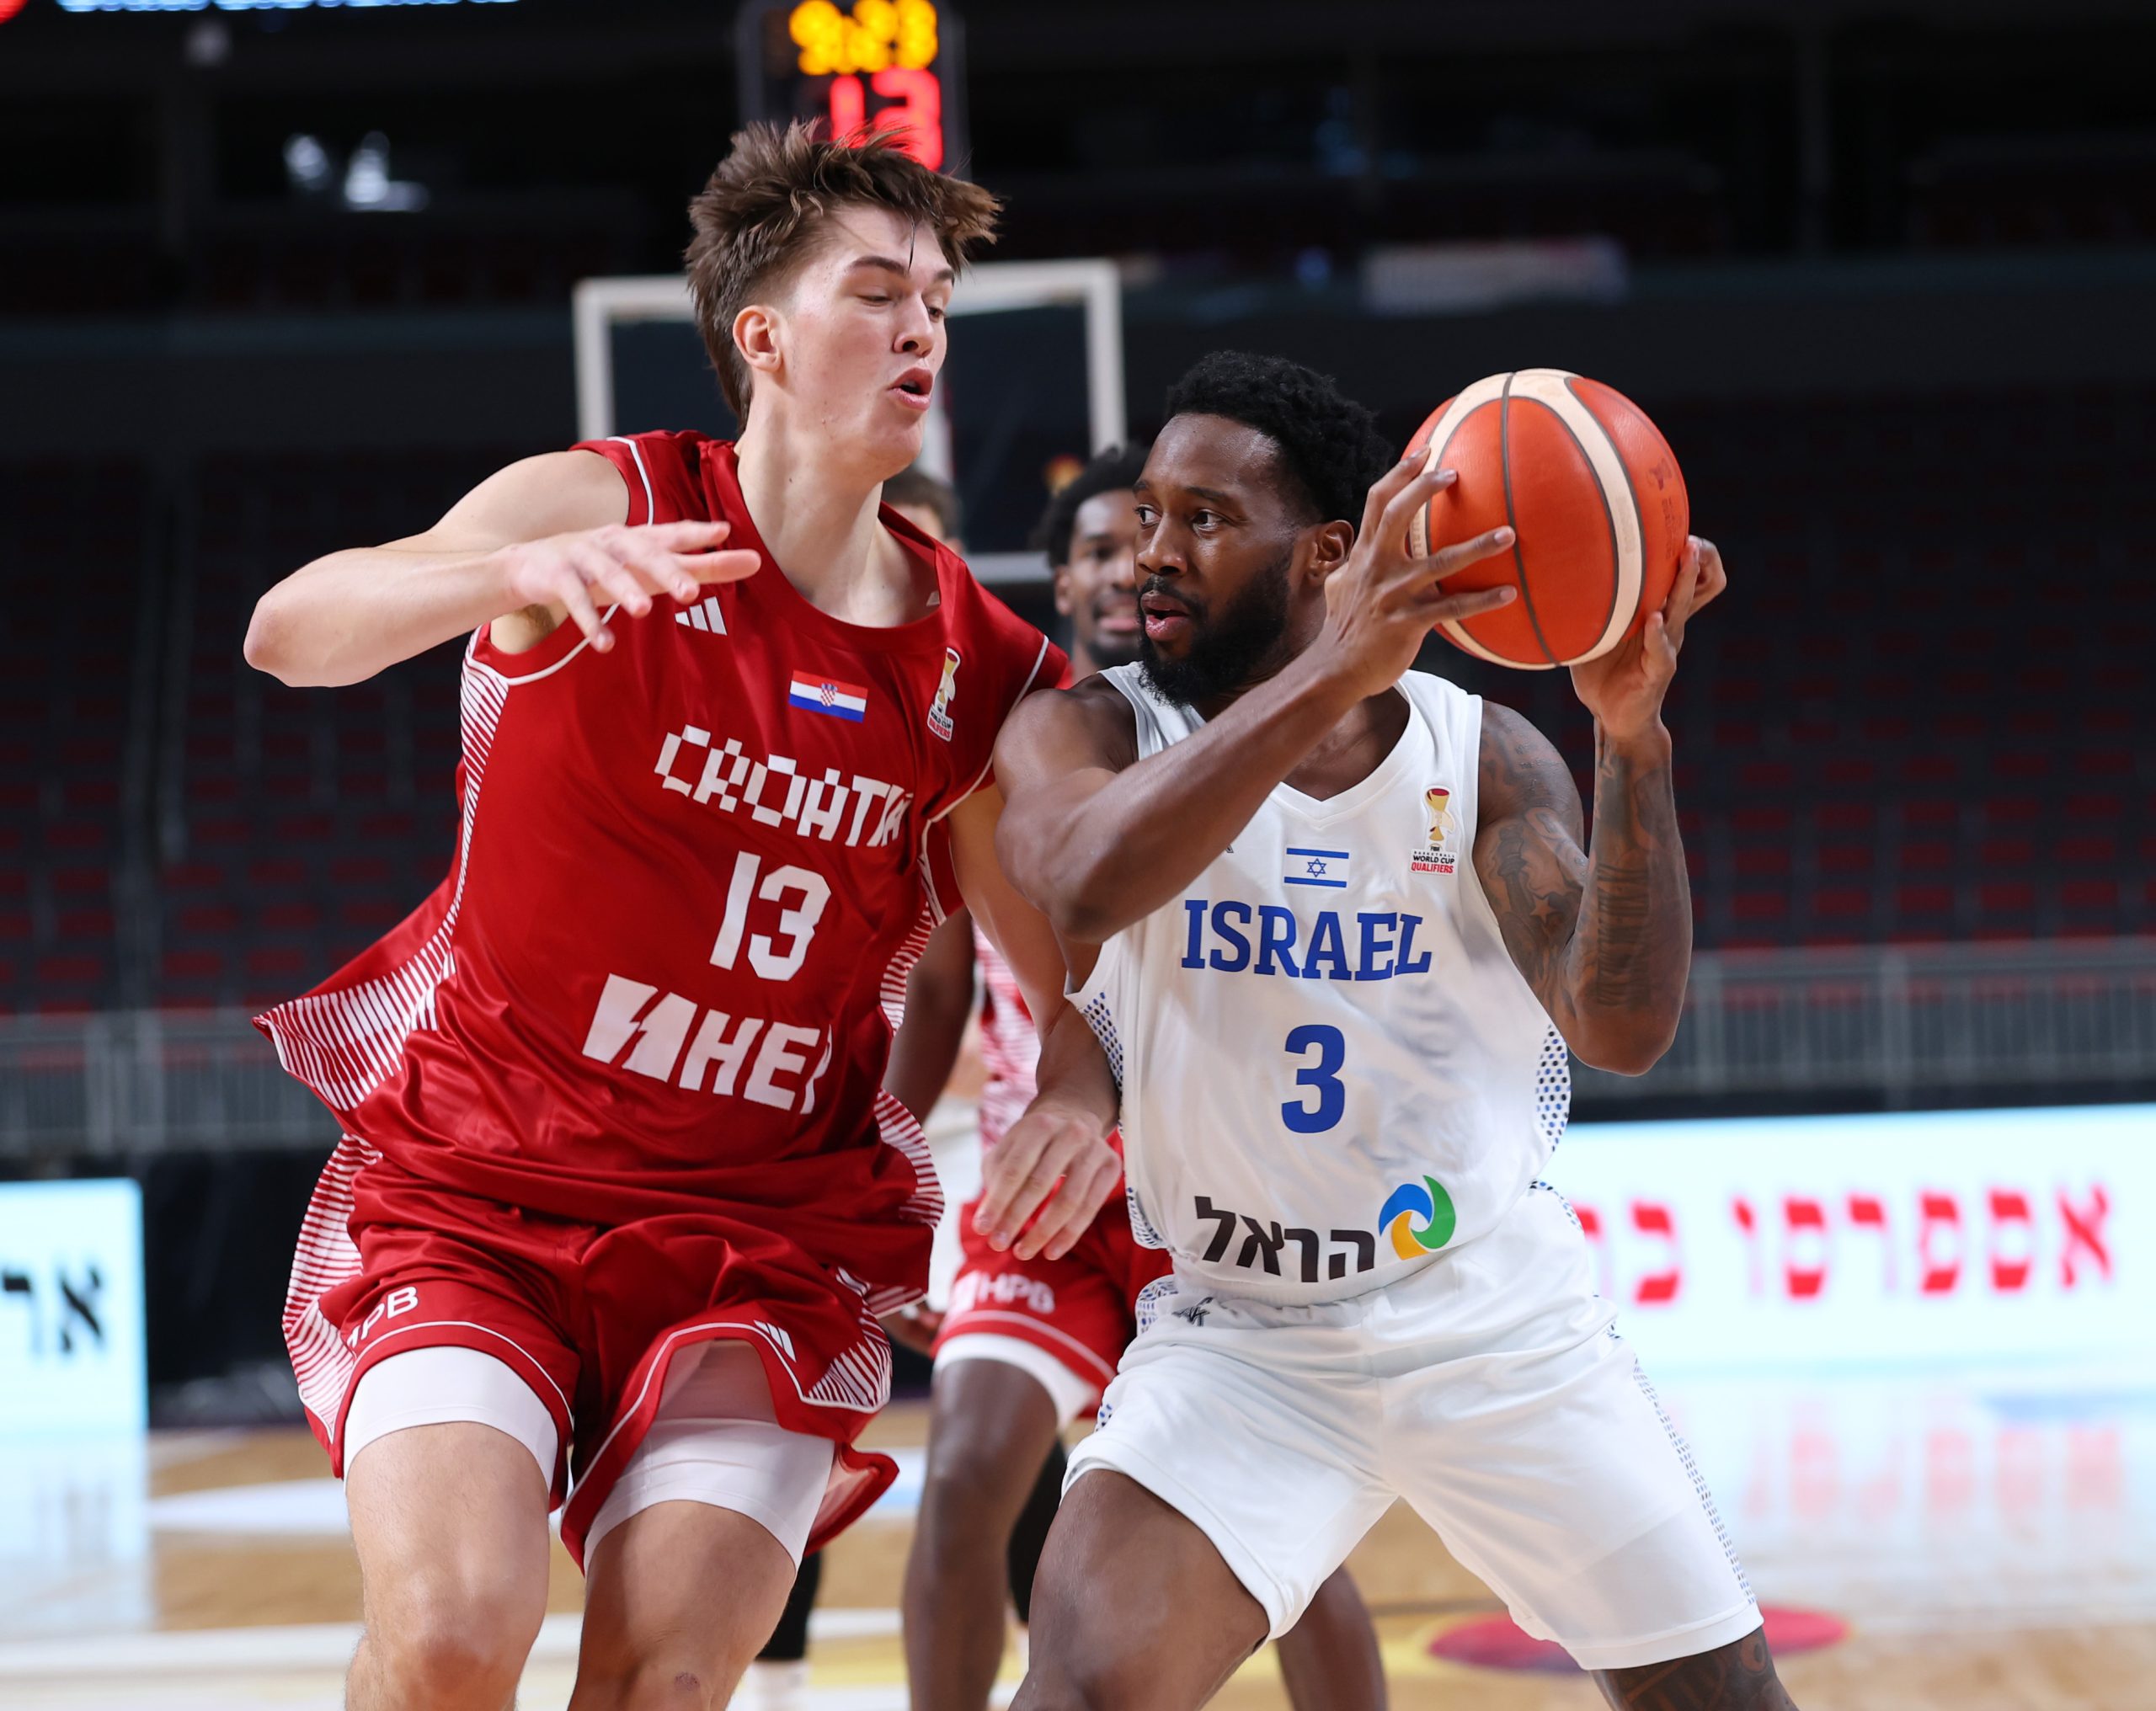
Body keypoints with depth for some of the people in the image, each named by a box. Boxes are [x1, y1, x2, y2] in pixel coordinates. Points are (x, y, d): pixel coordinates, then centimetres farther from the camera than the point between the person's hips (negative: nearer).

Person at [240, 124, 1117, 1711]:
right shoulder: (608, 507, -8)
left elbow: (1078, 975, 8)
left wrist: (1076, 1102, -16)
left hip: (758, 1250, 3)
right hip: (475, 1205, -3)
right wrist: (518, 572, -43)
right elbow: (289, 633, -23)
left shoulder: (978, 671, 2)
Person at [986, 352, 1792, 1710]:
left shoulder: (1485, 756, -3)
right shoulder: (1088, 731, -6)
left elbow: (1623, 1029, -16)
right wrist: (1330, 673, -40)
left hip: (1503, 1324, 2)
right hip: (1242, 1334, -2)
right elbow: (1086, 883, -31)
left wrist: (1633, 732, -28)